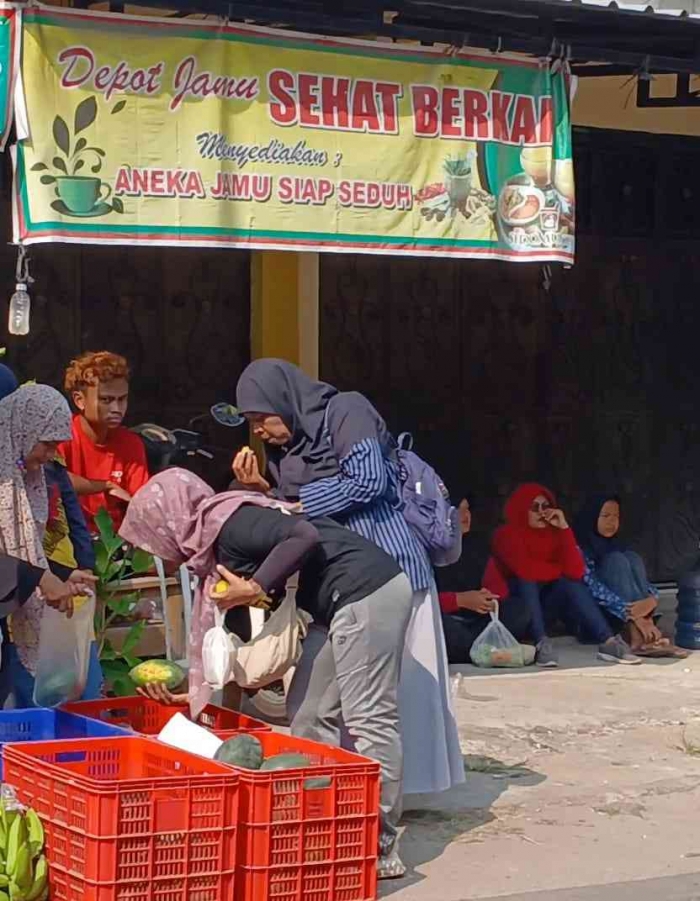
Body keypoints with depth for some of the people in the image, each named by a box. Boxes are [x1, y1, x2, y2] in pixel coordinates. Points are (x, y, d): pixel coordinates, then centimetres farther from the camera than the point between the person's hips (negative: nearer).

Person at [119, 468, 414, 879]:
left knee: (369, 719, -9)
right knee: (320, 719, 12)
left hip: (365, 594, -11)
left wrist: (255, 588, -16)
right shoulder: (221, 532, 20)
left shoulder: (225, 522, -10)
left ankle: (381, 847, -7)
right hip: (369, 594, 11)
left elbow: (304, 535, -24)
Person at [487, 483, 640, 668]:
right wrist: (562, 570, -14)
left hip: (542, 608, 4)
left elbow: (576, 571, -15)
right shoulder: (507, 534, -13)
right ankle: (542, 643, -42)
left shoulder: (553, 533, 1)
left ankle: (608, 642, -32)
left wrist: (564, 528, -19)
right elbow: (526, 570, -30)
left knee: (572, 583, -18)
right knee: (527, 580, -29)